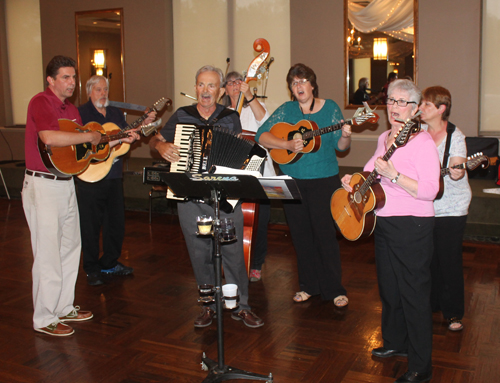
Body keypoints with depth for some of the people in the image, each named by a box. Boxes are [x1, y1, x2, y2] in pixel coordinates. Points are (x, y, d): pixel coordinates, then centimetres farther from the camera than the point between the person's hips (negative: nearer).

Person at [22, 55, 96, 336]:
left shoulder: (72, 110, 15)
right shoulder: (41, 102, -12)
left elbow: (78, 147, 19)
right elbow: (49, 138, -30)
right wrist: (90, 136, -19)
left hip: (66, 183, 9)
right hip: (43, 186, -9)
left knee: (71, 247, 16)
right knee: (48, 255, -2)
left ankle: (64, 307, 30)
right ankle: (45, 319, 11)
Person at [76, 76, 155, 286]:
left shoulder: (116, 112, 14)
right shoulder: (81, 113, -7)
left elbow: (128, 136, 19)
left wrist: (144, 124, 4)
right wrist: (116, 139, -28)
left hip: (114, 176, 7)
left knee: (116, 221, 13)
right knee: (91, 224, 3)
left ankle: (110, 264, 29)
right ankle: (92, 270, 16)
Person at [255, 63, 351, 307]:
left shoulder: (330, 108, 2)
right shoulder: (286, 110, 5)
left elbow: (340, 146, -1)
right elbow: (261, 136, -5)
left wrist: (345, 136, -23)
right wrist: (287, 145, -19)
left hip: (324, 180, -2)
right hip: (291, 180, 3)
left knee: (325, 232, -4)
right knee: (300, 234, 9)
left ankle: (334, 289, 9)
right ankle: (309, 285, 23)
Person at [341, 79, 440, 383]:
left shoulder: (422, 141, -14)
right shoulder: (384, 138, 11)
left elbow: (430, 190, -22)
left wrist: (393, 175, -30)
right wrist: (355, 179, 4)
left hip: (412, 227, -8)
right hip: (384, 223, 8)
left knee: (414, 294, -1)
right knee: (388, 288, 19)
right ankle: (396, 343, 39)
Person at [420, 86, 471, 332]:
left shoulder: (455, 136, -10)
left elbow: (456, 172, -22)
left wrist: (455, 171, -44)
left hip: (451, 208, -4)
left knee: (450, 260, 2)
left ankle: (454, 313, 17)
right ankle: (431, 303, 30)